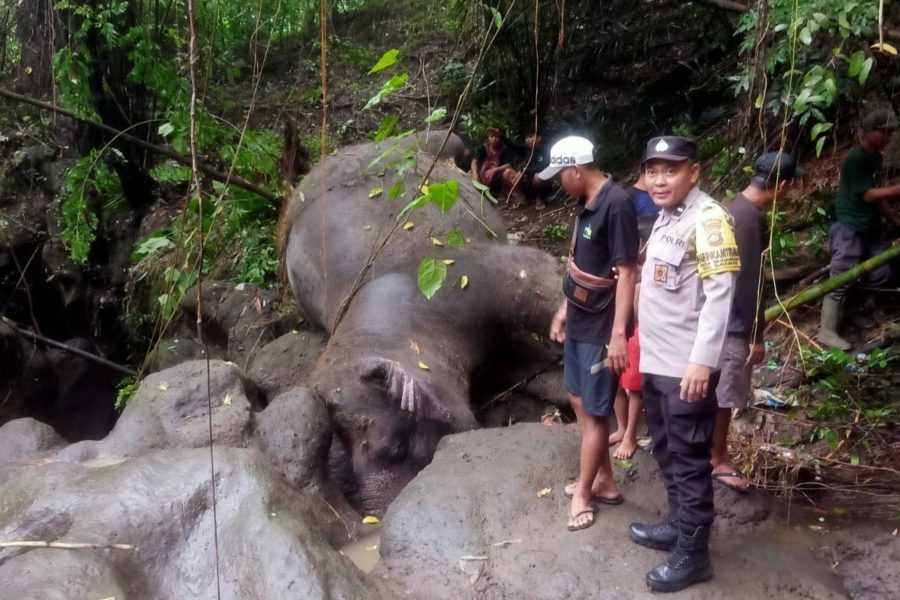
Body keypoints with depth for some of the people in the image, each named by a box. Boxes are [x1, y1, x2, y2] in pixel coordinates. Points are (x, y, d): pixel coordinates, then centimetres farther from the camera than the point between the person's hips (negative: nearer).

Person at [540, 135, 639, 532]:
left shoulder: (616, 204, -21)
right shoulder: (589, 203, 7)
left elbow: (626, 273, -23)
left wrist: (618, 333, -24)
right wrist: (565, 308, 21)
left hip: (601, 328, -10)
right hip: (579, 321, 10)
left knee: (594, 412, 3)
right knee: (579, 401, 17)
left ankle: (583, 493, 18)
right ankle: (603, 481, 31)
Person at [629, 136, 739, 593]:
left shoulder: (708, 219, -15)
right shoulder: (664, 217, 13)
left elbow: (719, 295, -20)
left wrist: (702, 360, -24)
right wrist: (645, 345, 17)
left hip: (687, 366, -9)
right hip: (655, 360, 9)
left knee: (689, 461, 1)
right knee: (666, 451, 20)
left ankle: (692, 555, 13)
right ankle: (677, 526, 37)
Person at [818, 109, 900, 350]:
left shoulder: (876, 158, 13)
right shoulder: (855, 158, -15)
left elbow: (877, 196, 19)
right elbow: (868, 194, -16)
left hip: (870, 227, 9)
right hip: (849, 227, -9)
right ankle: (826, 330, -3)